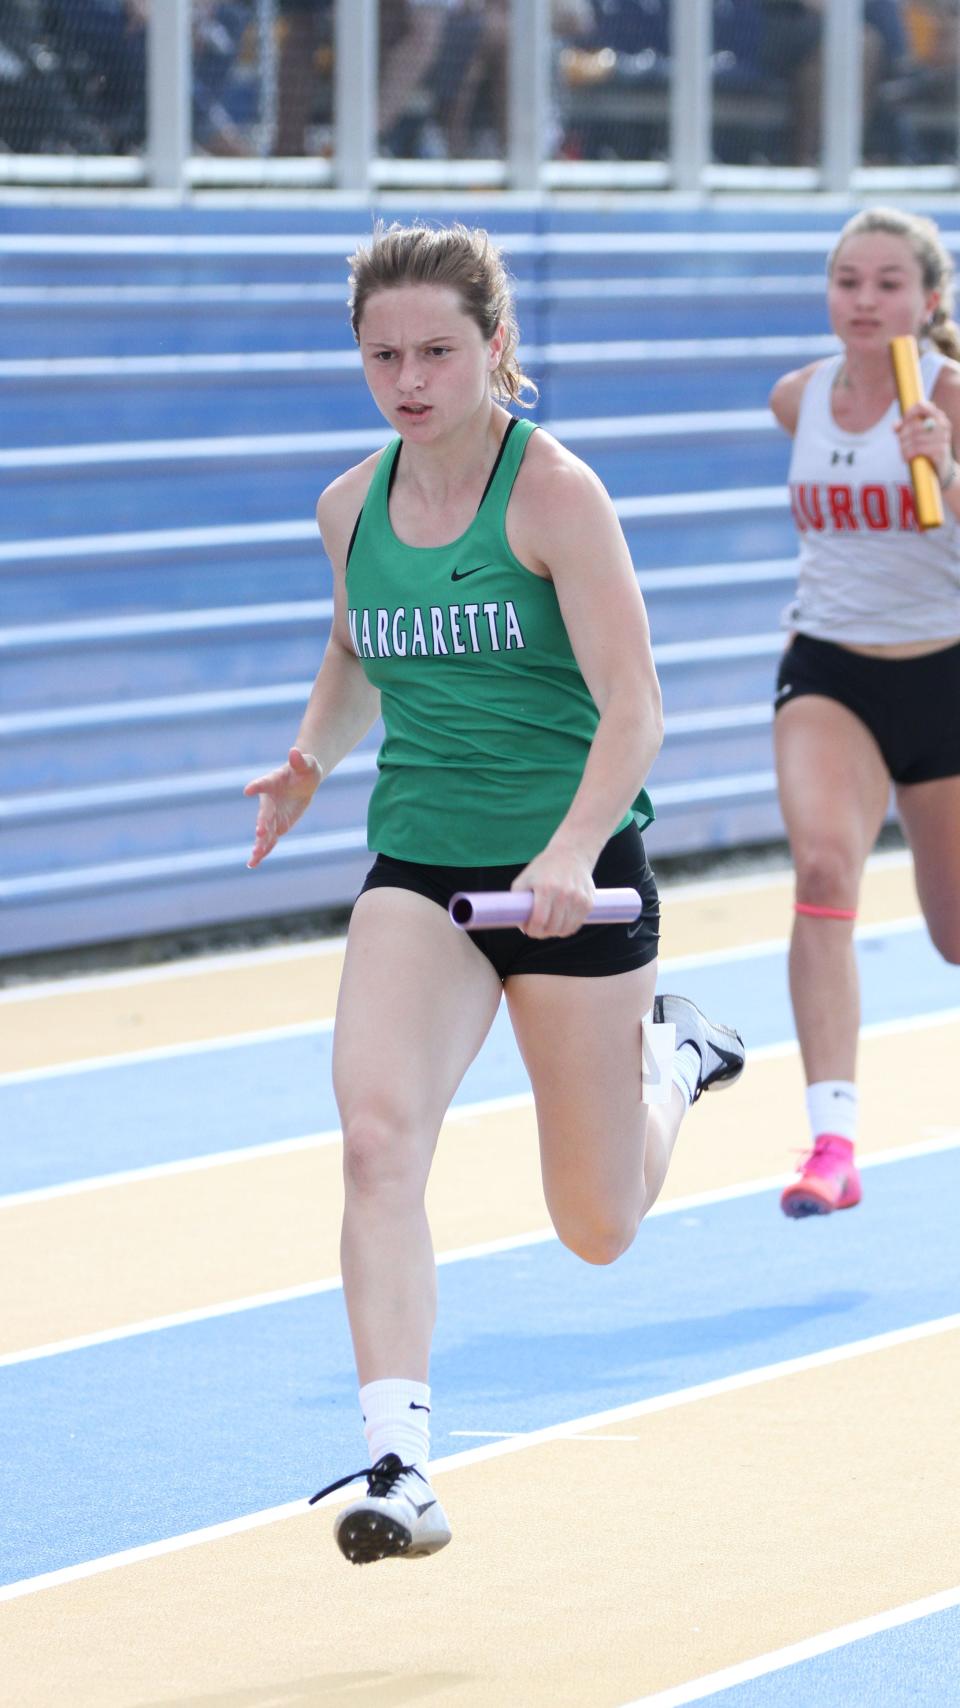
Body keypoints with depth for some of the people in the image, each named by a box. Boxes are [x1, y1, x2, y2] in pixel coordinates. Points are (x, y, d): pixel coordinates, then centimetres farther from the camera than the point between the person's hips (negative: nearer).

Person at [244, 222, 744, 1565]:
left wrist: (572, 849, -35)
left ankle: (671, 1062, 43)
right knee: (377, 1137, -25)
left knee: (597, 1229, 9)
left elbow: (633, 710, -19)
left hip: (575, 873, -3)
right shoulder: (351, 507, 3)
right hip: (418, 871, 3)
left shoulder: (554, 492, -14)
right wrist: (313, 756, 3)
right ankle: (399, 1466, -29)